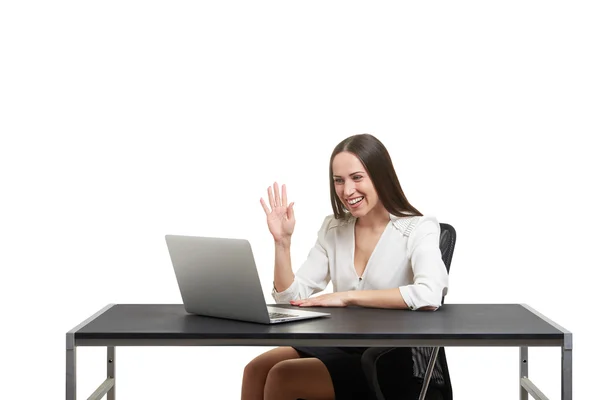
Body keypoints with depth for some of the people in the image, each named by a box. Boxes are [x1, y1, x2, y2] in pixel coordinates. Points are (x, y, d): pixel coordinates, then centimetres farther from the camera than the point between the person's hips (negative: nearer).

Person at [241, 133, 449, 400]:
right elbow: (291, 297, 6)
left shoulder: (418, 228, -9)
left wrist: (346, 297, -23)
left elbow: (429, 295, -28)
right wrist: (282, 241, -8)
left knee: (282, 377, -22)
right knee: (257, 370, -17)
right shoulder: (333, 229, 9)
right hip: (340, 348, 6)